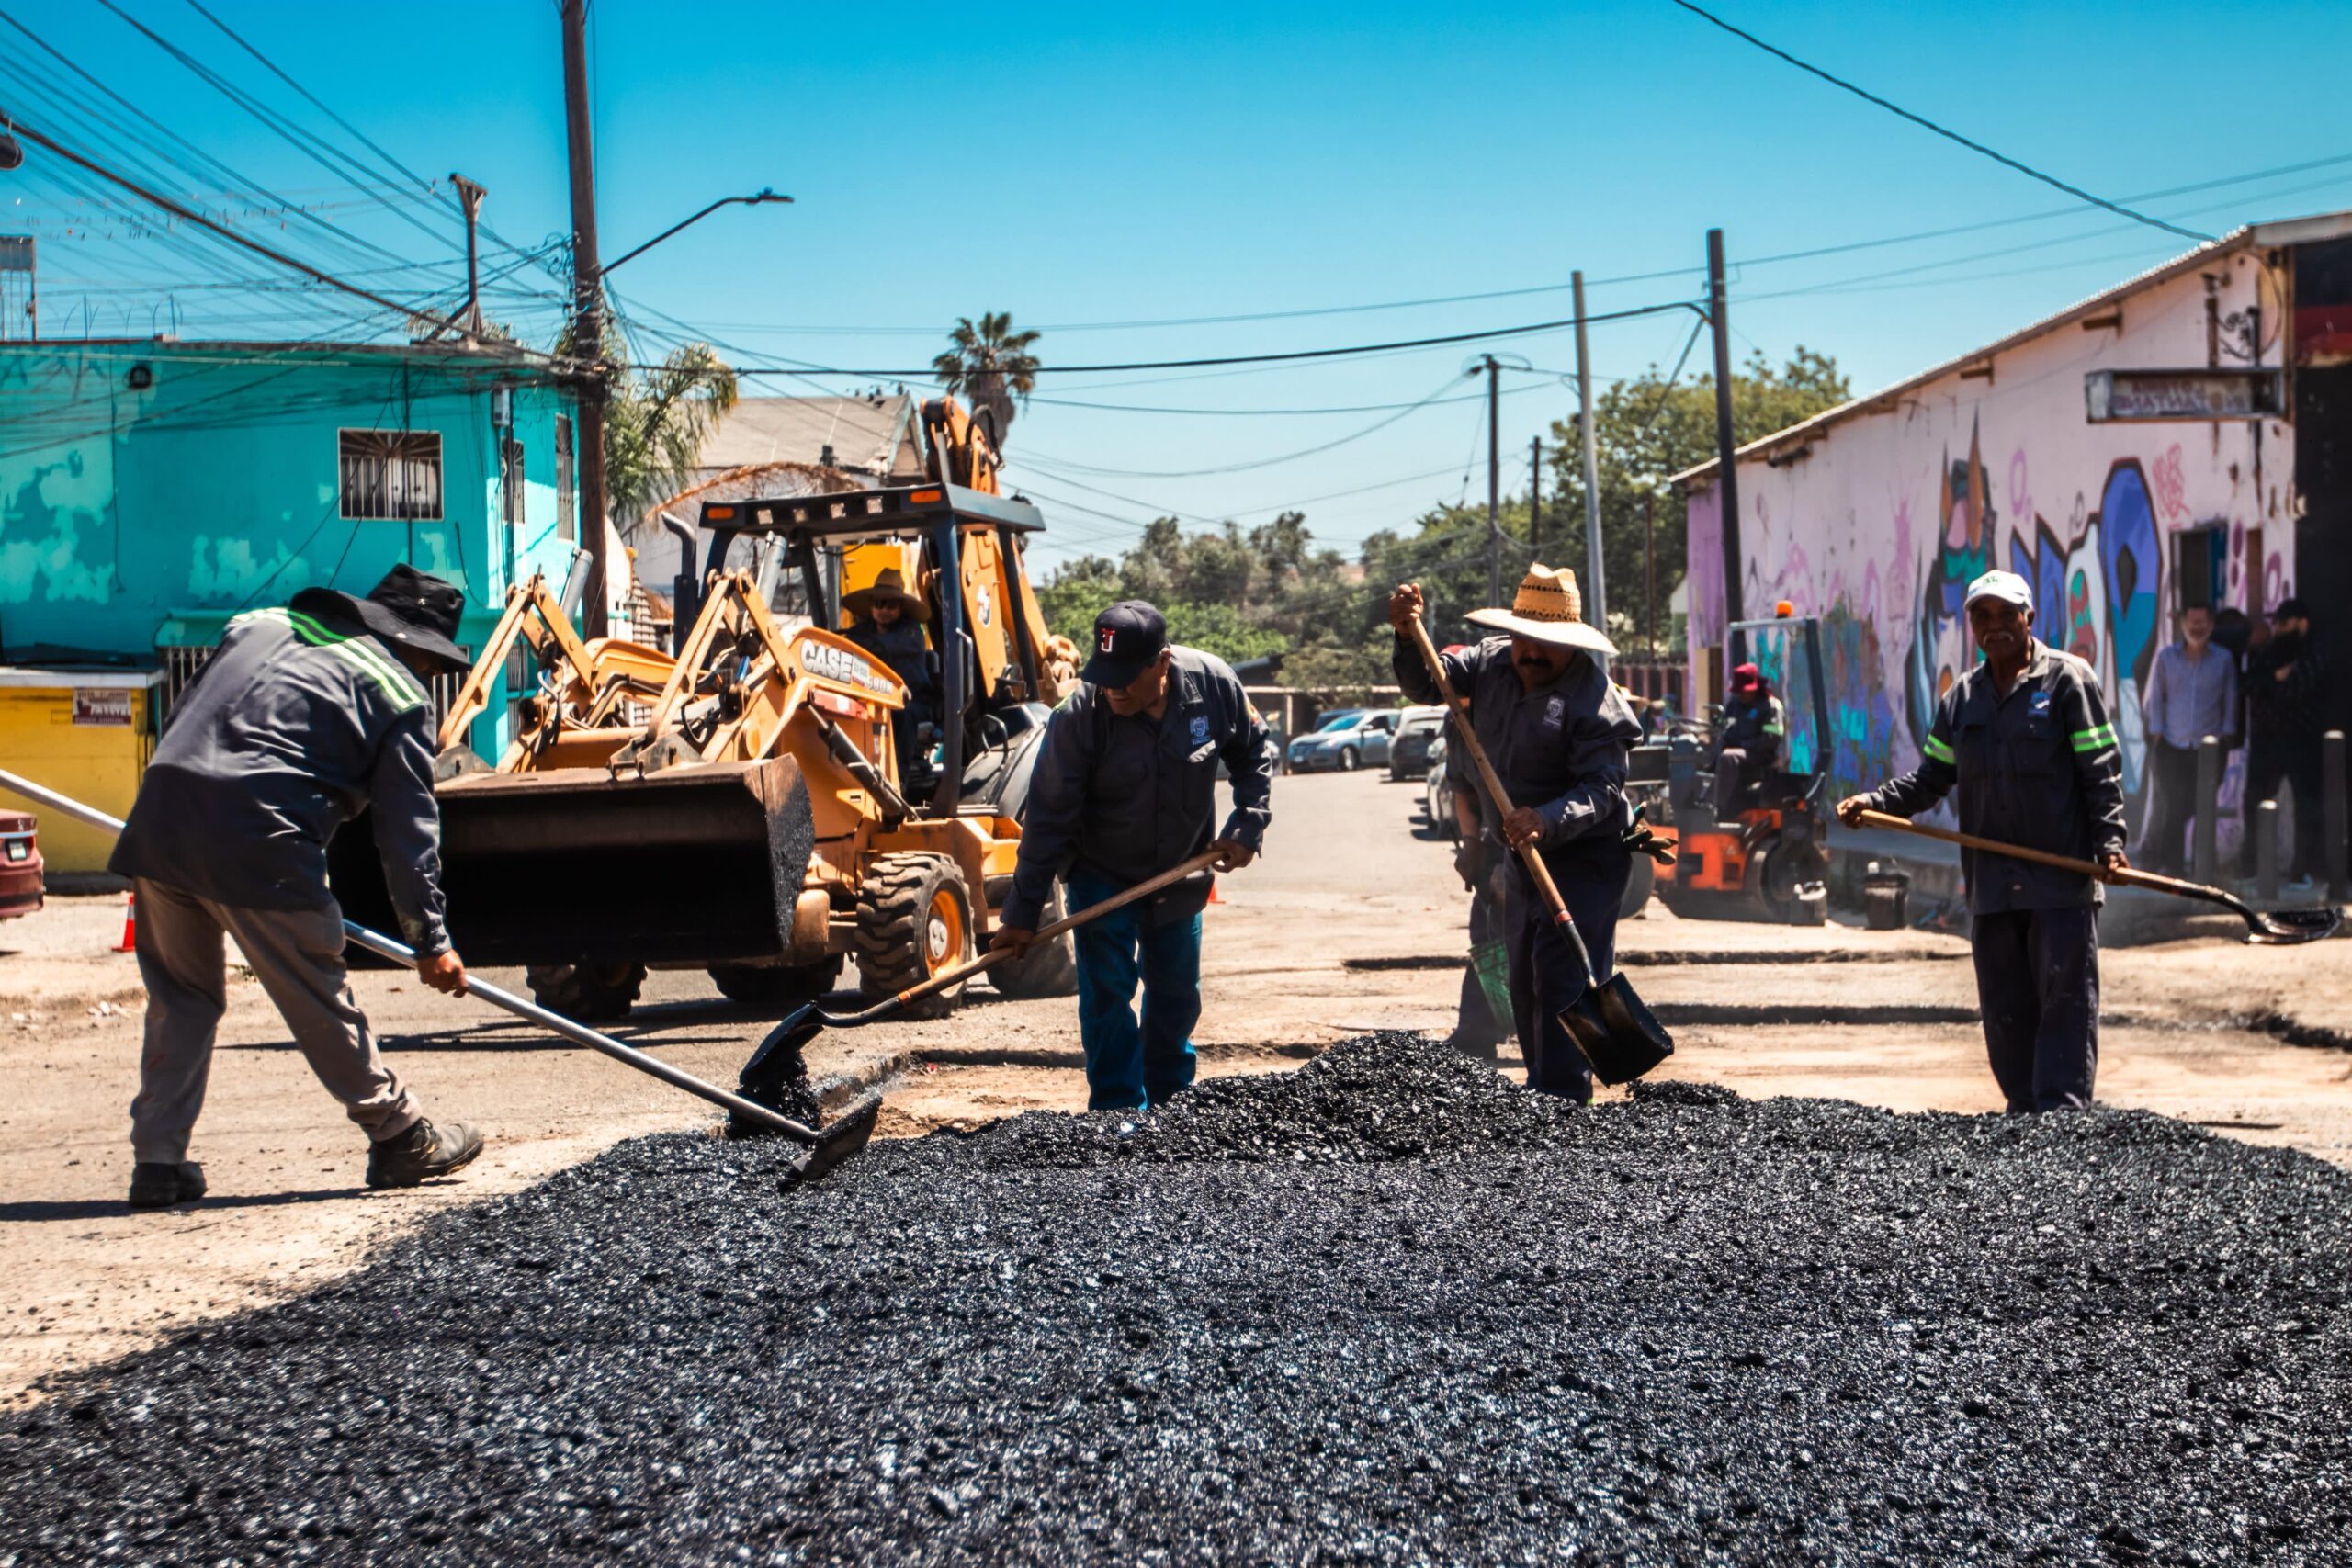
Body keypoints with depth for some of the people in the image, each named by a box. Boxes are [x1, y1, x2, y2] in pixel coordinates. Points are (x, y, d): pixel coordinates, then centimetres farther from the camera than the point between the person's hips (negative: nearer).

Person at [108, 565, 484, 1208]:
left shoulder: (256, 625, 25)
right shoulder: (399, 693, 9)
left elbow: (180, 717, 27)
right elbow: (408, 827, 6)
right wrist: (430, 939, 10)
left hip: (160, 817, 5)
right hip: (257, 840, -5)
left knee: (179, 998, 18)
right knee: (318, 998, 7)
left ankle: (158, 1161, 18)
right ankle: (401, 1138, 19)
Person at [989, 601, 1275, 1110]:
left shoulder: (1213, 683, -20)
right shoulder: (1079, 716, -27)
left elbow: (1254, 755, 0)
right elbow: (1048, 820, -21)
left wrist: (1246, 828, -11)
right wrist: (1022, 914, -20)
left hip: (1181, 875, 3)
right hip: (1101, 878, -3)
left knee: (1177, 994, 14)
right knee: (1106, 992, -12)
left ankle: (1170, 1103, 32)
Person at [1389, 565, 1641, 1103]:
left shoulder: (1594, 699, -20)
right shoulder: (1493, 662, 2)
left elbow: (1602, 789, -26)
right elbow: (1427, 683, 10)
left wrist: (1547, 820, -42)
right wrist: (1407, 635, -9)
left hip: (1585, 857, -8)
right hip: (1525, 856, 8)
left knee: (1563, 979, -16)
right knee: (1523, 984, 14)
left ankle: (1564, 1097, -16)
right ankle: (1541, 1088, 25)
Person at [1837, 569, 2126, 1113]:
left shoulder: (2068, 680, 1)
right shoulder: (1961, 698, 15)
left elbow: (2101, 769, -3)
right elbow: (1931, 777, 18)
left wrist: (2109, 840, -15)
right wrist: (1874, 802, 2)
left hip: (2061, 880, -5)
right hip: (1991, 882, 5)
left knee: (2065, 996, -6)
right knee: (2004, 1006, 7)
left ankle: (2062, 1112, -6)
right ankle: (2024, 1109, 14)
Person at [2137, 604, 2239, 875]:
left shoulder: (2224, 659, 6)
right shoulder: (2166, 656, 5)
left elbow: (2230, 701, 11)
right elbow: (2153, 698, 8)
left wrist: (2227, 735, 4)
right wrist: (2156, 732, 0)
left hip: (2207, 747, 1)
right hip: (2169, 744, -1)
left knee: (2190, 806, -3)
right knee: (2169, 804, -8)